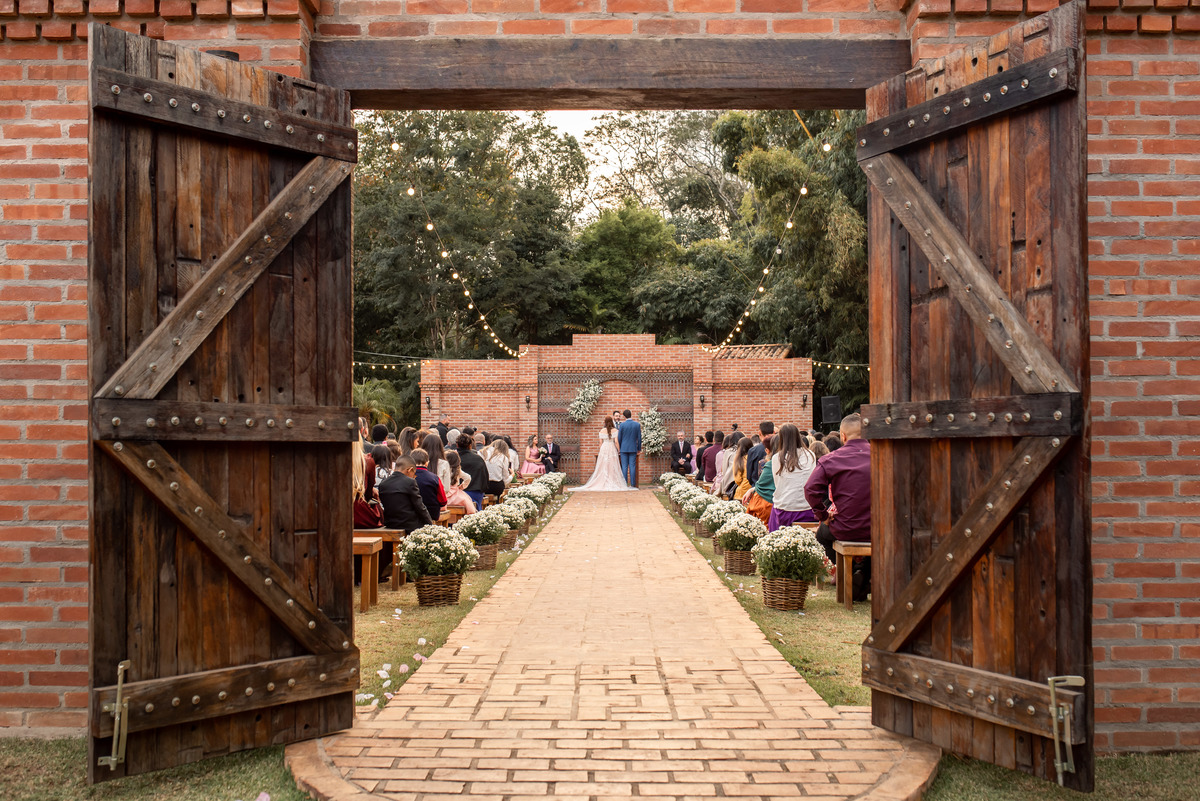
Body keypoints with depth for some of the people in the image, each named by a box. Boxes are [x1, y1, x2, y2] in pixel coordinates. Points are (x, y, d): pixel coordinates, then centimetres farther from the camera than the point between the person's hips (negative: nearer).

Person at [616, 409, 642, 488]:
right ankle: (632, 485, 2)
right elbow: (639, 437, 2)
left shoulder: (622, 425, -6)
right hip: (633, 448, 1)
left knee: (624, 467, 1)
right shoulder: (637, 424, -1)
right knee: (632, 466, 3)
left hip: (624, 448, -1)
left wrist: (618, 449, 10)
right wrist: (639, 448, 12)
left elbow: (619, 438, -1)